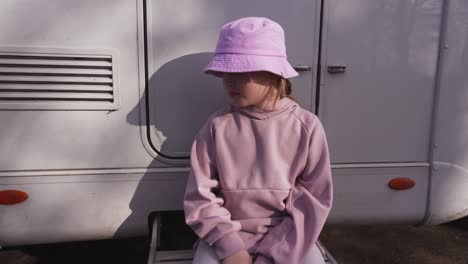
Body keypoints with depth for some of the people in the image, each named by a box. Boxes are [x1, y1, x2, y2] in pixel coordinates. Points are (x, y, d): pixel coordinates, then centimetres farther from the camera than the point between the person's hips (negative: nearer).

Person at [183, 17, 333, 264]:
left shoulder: (307, 126, -8)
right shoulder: (217, 126, -6)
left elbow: (314, 201, -6)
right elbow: (200, 197, -3)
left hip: (286, 236, 1)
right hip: (227, 234, 0)